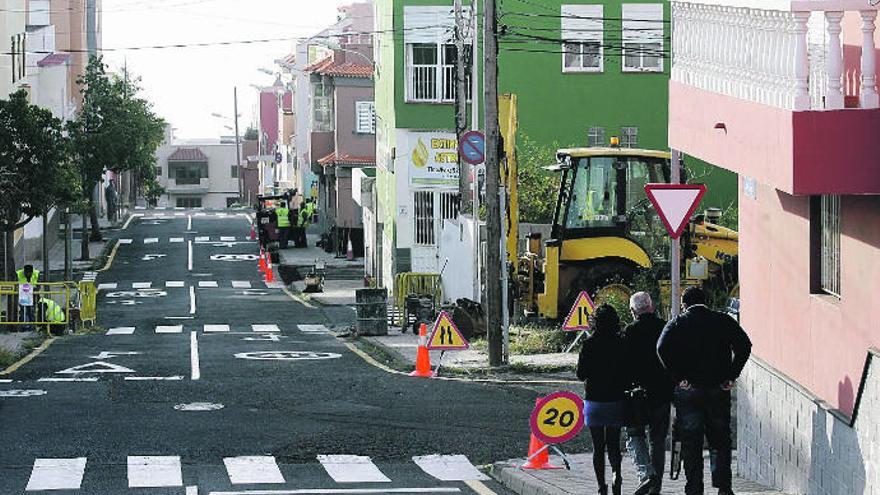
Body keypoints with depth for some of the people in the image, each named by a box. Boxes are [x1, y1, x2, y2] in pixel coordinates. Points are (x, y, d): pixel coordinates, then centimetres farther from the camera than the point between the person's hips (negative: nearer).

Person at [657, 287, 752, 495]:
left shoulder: (678, 323, 1)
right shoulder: (723, 321, 5)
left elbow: (662, 348, -15)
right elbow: (744, 345, -6)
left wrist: (677, 377, -10)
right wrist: (730, 376, -3)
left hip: (688, 390, -1)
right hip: (719, 390, 1)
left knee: (691, 444, 4)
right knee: (719, 441, 11)